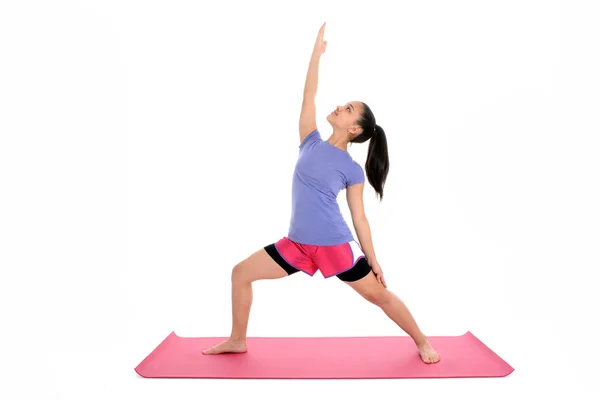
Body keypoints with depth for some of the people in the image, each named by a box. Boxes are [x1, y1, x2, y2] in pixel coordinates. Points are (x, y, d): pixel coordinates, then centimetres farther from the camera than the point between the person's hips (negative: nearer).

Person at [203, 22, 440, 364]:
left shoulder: (352, 169, -6)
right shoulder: (311, 143, 5)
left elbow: (359, 218, -2)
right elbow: (309, 96, 3)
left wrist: (373, 260, 0)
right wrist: (317, 51, 6)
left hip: (336, 246, -4)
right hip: (297, 244, 5)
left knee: (379, 295, 7)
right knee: (241, 273, 4)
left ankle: (422, 342, 31)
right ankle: (237, 341, 22)